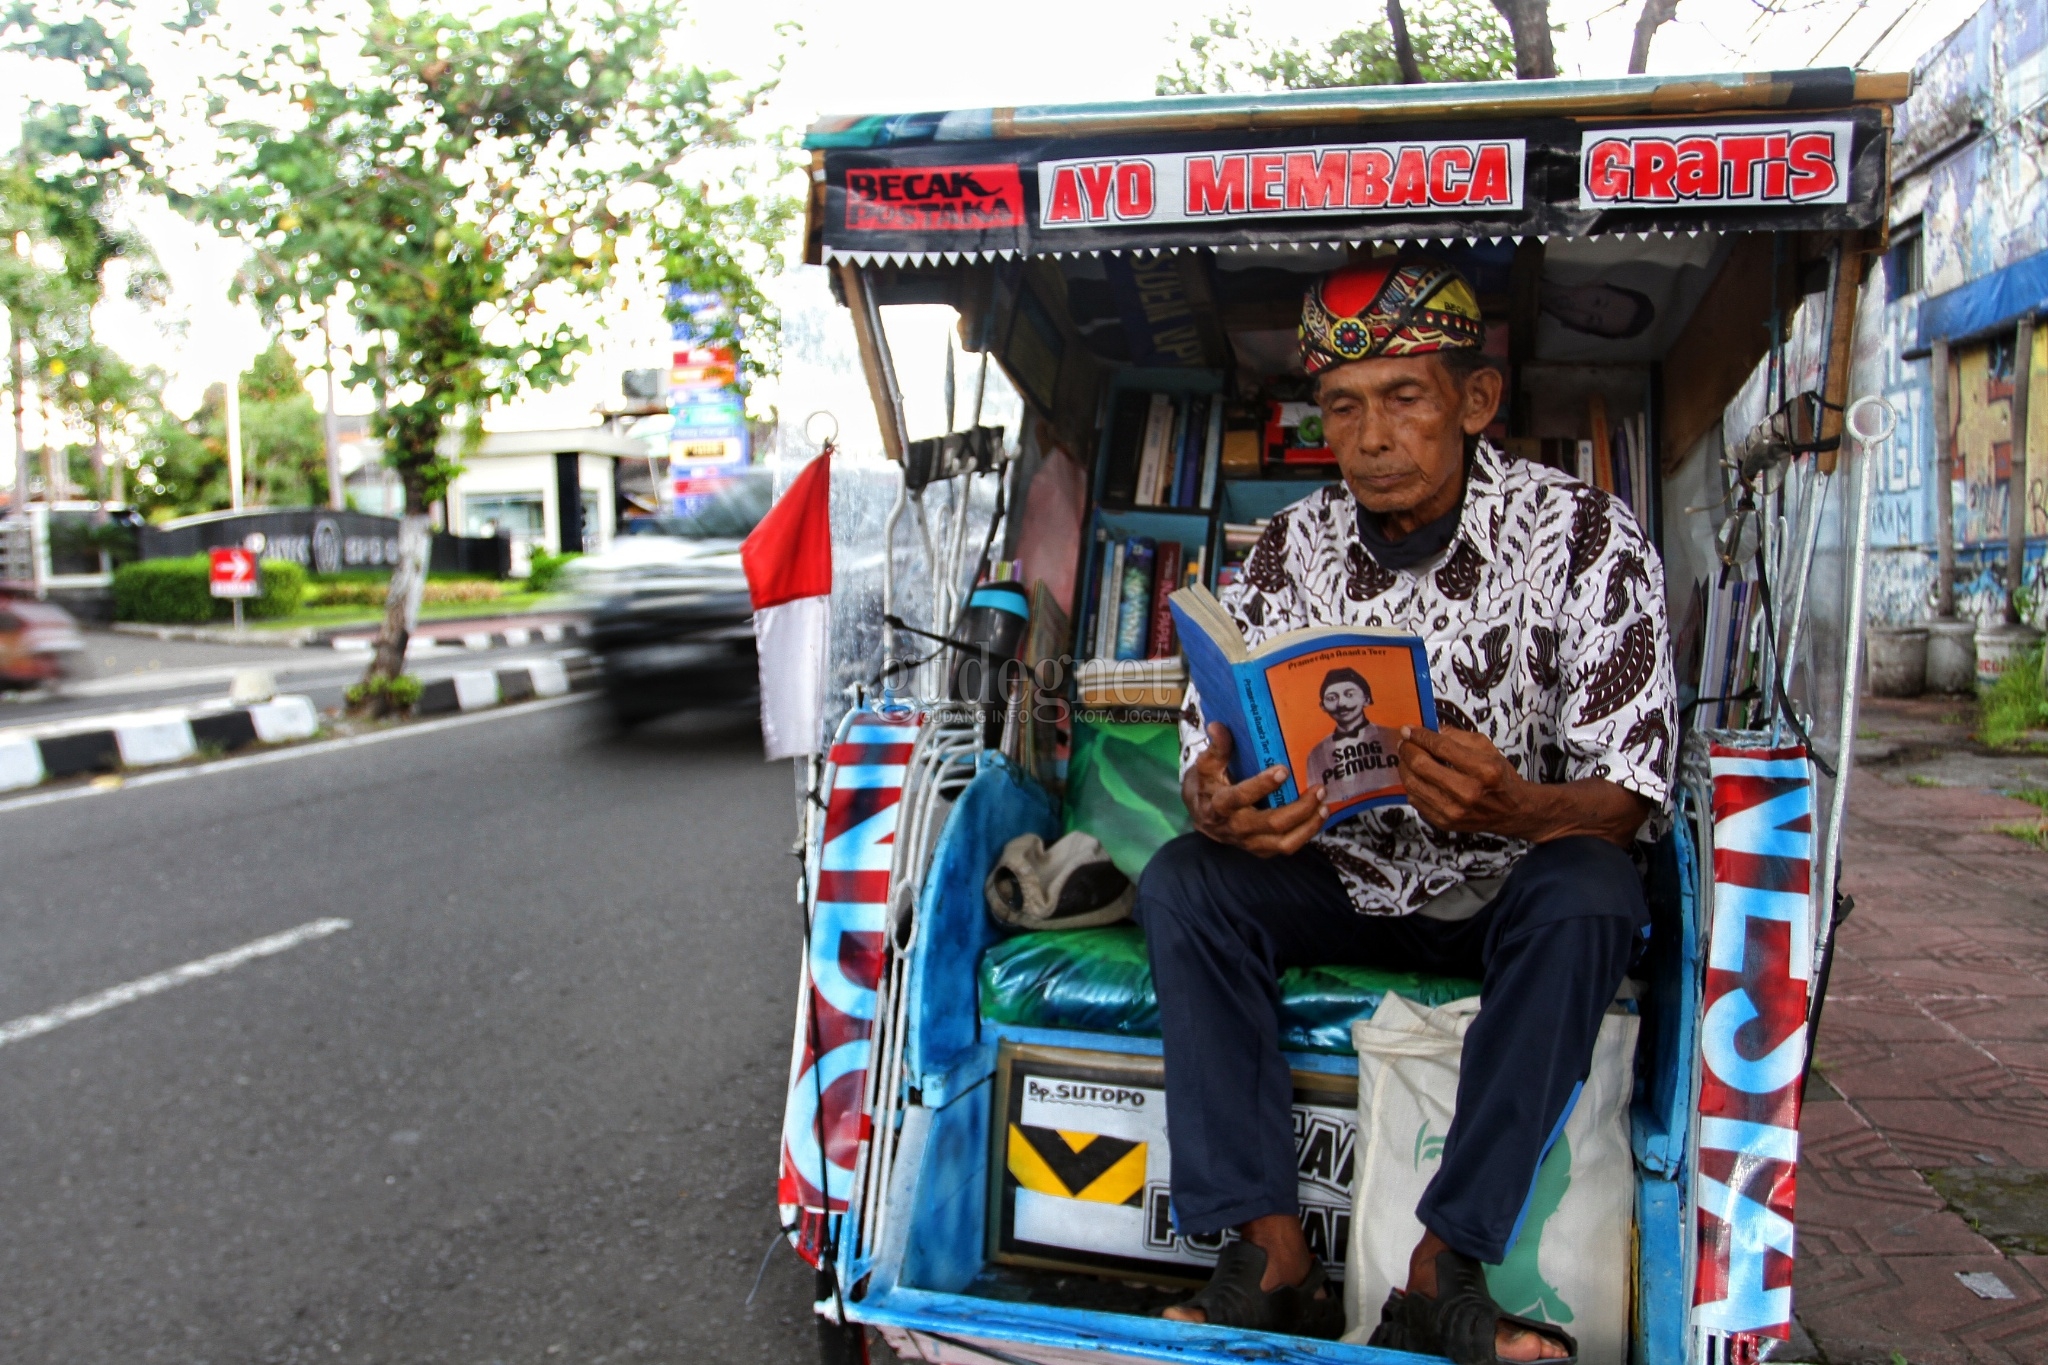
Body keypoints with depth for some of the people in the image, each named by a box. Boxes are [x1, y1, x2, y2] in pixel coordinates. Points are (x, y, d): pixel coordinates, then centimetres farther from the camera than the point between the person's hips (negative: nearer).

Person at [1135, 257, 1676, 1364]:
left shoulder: (1585, 537, -14)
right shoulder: (1288, 551, -5)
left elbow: (1629, 798, -18)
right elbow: (1207, 743, -6)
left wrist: (1513, 807, -41)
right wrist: (1218, 807, -32)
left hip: (1511, 891, -2)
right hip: (1342, 887, 3)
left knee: (1589, 894, -34)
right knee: (1176, 885, -22)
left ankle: (1443, 1270, -26)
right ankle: (1271, 1253, -22)